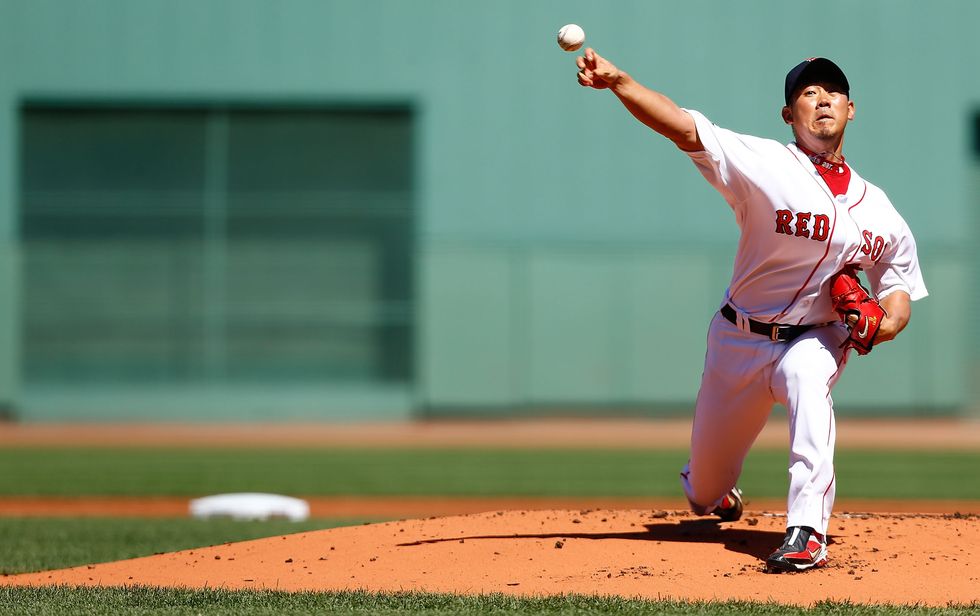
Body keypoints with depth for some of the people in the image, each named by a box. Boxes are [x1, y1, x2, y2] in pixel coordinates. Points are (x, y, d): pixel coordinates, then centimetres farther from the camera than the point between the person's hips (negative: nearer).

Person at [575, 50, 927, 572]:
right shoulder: (767, 165, -15)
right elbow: (683, 128, -28)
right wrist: (617, 81, -44)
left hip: (817, 339, 1)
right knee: (705, 492, 10)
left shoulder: (878, 211, -2)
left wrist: (886, 323, -17)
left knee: (806, 376, -38)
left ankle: (807, 532, -42)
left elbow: (899, 289, 9)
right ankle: (716, 491, 52)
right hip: (740, 338, -1)